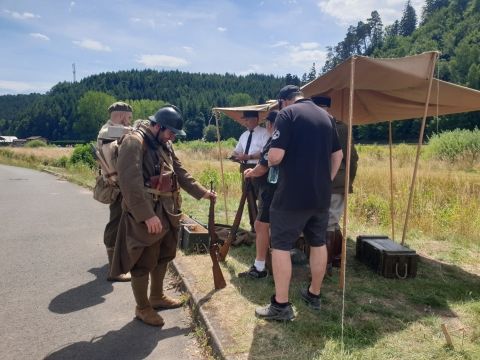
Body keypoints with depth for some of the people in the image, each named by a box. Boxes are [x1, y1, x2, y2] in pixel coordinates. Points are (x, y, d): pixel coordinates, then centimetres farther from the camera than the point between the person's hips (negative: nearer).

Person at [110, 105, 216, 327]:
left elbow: (180, 172, 19)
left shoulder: (165, 145, 11)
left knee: (163, 256, 20)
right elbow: (131, 183, -25)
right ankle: (142, 308, 23)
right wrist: (147, 215, -27)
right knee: (143, 262, 5)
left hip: (166, 212, 9)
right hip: (144, 215, -9)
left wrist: (202, 192, 14)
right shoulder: (134, 142, -17)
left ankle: (157, 297, 39)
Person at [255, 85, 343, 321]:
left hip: (292, 195, -7)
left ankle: (281, 305, 6)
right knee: (318, 243, 17)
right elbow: (338, 155, 16)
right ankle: (314, 295, 31)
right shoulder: (325, 116, 13)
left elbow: (275, 156, -19)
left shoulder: (287, 114, -9)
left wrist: (270, 162, 3)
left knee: (281, 246, 2)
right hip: (321, 195, 7)